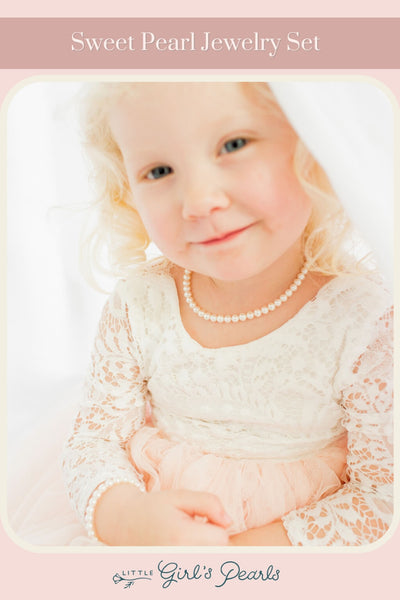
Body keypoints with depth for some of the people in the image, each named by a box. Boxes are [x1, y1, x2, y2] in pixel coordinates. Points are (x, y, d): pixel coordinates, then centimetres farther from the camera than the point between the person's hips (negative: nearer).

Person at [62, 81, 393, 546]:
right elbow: (93, 440, -4)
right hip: (152, 514, 2)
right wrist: (125, 515, -25)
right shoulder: (138, 307, -12)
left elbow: (385, 493, -12)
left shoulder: (364, 319, -20)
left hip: (290, 534, -1)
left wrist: (264, 544, -22)